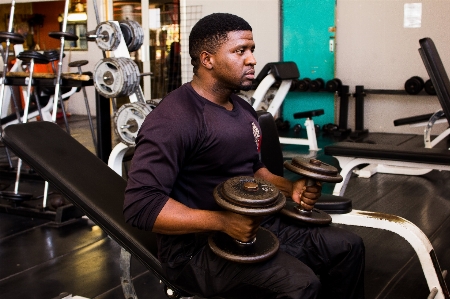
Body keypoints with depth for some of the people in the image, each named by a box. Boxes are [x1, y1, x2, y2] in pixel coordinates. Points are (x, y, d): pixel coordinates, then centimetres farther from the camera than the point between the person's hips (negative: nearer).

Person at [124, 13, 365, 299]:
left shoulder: (243, 109, 9)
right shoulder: (172, 120, -20)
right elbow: (140, 203, -26)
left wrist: (291, 188, 3)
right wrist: (223, 222, -31)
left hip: (254, 224, 9)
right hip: (197, 245, -9)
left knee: (348, 246, 4)